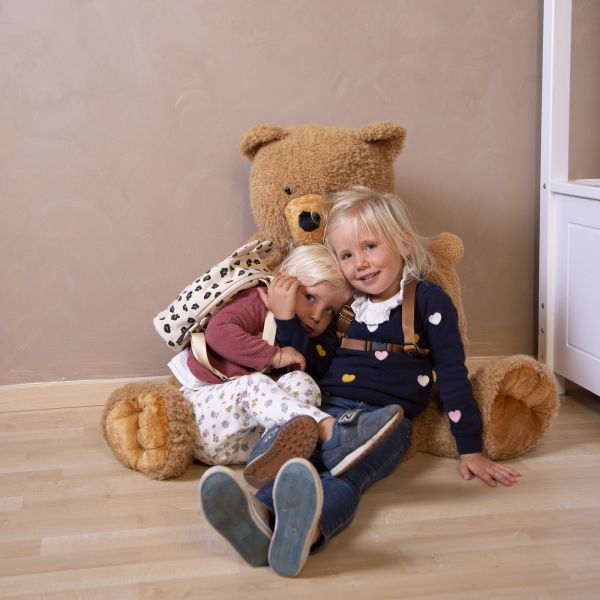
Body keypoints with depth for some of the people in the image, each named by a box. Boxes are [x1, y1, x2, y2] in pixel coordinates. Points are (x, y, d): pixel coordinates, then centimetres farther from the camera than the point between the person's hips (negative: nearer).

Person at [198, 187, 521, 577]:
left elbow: (452, 376, 6)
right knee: (293, 457, -32)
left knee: (349, 474, -36)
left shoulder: (428, 300, 8)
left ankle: (309, 529, -68)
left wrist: (471, 450, 3)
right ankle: (260, 519, -63)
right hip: (326, 411, 3)